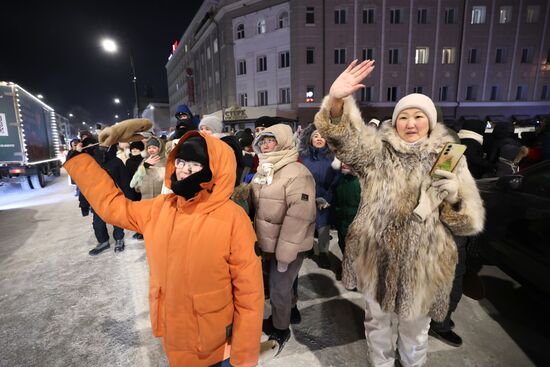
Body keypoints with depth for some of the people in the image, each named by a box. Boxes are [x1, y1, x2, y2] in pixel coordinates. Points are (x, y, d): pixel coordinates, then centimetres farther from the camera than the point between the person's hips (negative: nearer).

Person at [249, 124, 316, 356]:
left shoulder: (297, 174, -21)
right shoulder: (262, 171, 6)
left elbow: (299, 217, -25)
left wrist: (284, 254, -22)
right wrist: (260, 240, 12)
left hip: (288, 245, -7)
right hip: (267, 242, 7)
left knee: (279, 288, 7)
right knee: (278, 284, 23)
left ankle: (280, 330, 33)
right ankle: (290, 308, 50)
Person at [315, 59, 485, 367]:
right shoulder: (379, 151, -5)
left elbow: (470, 221, -1)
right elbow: (345, 136, -24)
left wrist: (451, 191, -21)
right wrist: (337, 100, -43)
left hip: (422, 264, 1)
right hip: (375, 257, 0)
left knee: (415, 327, 22)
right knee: (377, 320, 21)